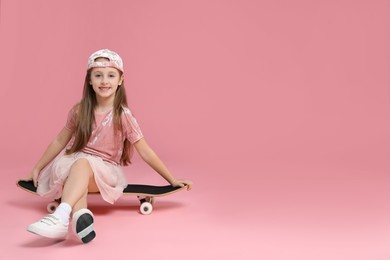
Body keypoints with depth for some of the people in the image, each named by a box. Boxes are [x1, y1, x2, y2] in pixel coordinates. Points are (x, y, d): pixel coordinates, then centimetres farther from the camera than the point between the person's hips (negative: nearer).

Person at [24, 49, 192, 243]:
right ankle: (80, 215, -57)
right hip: (74, 166, 3)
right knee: (77, 167, -33)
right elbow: (60, 141, 13)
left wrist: (172, 181, -4)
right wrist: (37, 169, 17)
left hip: (104, 171, -3)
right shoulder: (79, 111, 0)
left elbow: (145, 152, -5)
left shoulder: (123, 116, -9)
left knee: (82, 163, -35)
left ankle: (61, 216, -56)